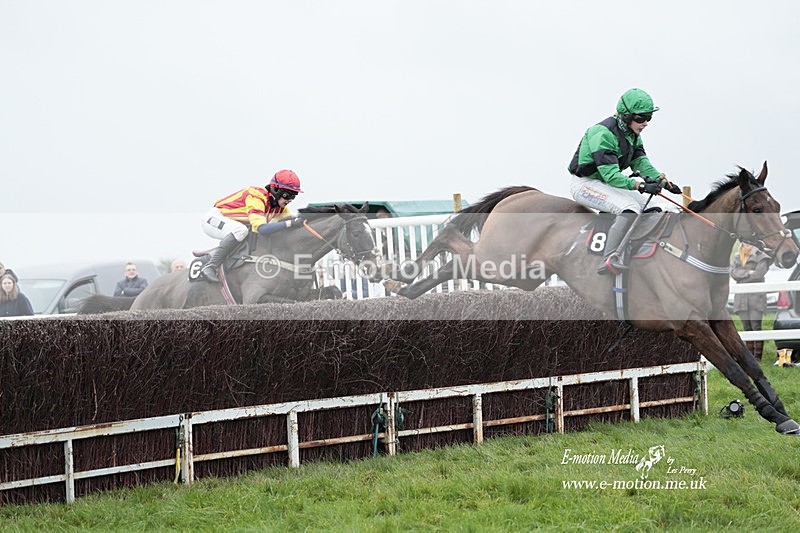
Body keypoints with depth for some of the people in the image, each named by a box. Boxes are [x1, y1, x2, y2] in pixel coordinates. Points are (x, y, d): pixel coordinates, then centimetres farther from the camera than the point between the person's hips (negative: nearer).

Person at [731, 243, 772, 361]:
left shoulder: (760, 257, 3)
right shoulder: (737, 258, 18)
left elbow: (758, 274, -11)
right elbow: (733, 273, 2)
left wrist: (741, 276, -3)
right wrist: (748, 273, -12)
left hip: (756, 297, -5)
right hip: (741, 297, 5)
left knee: (756, 326, -10)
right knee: (747, 328, 5)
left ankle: (758, 355, -10)